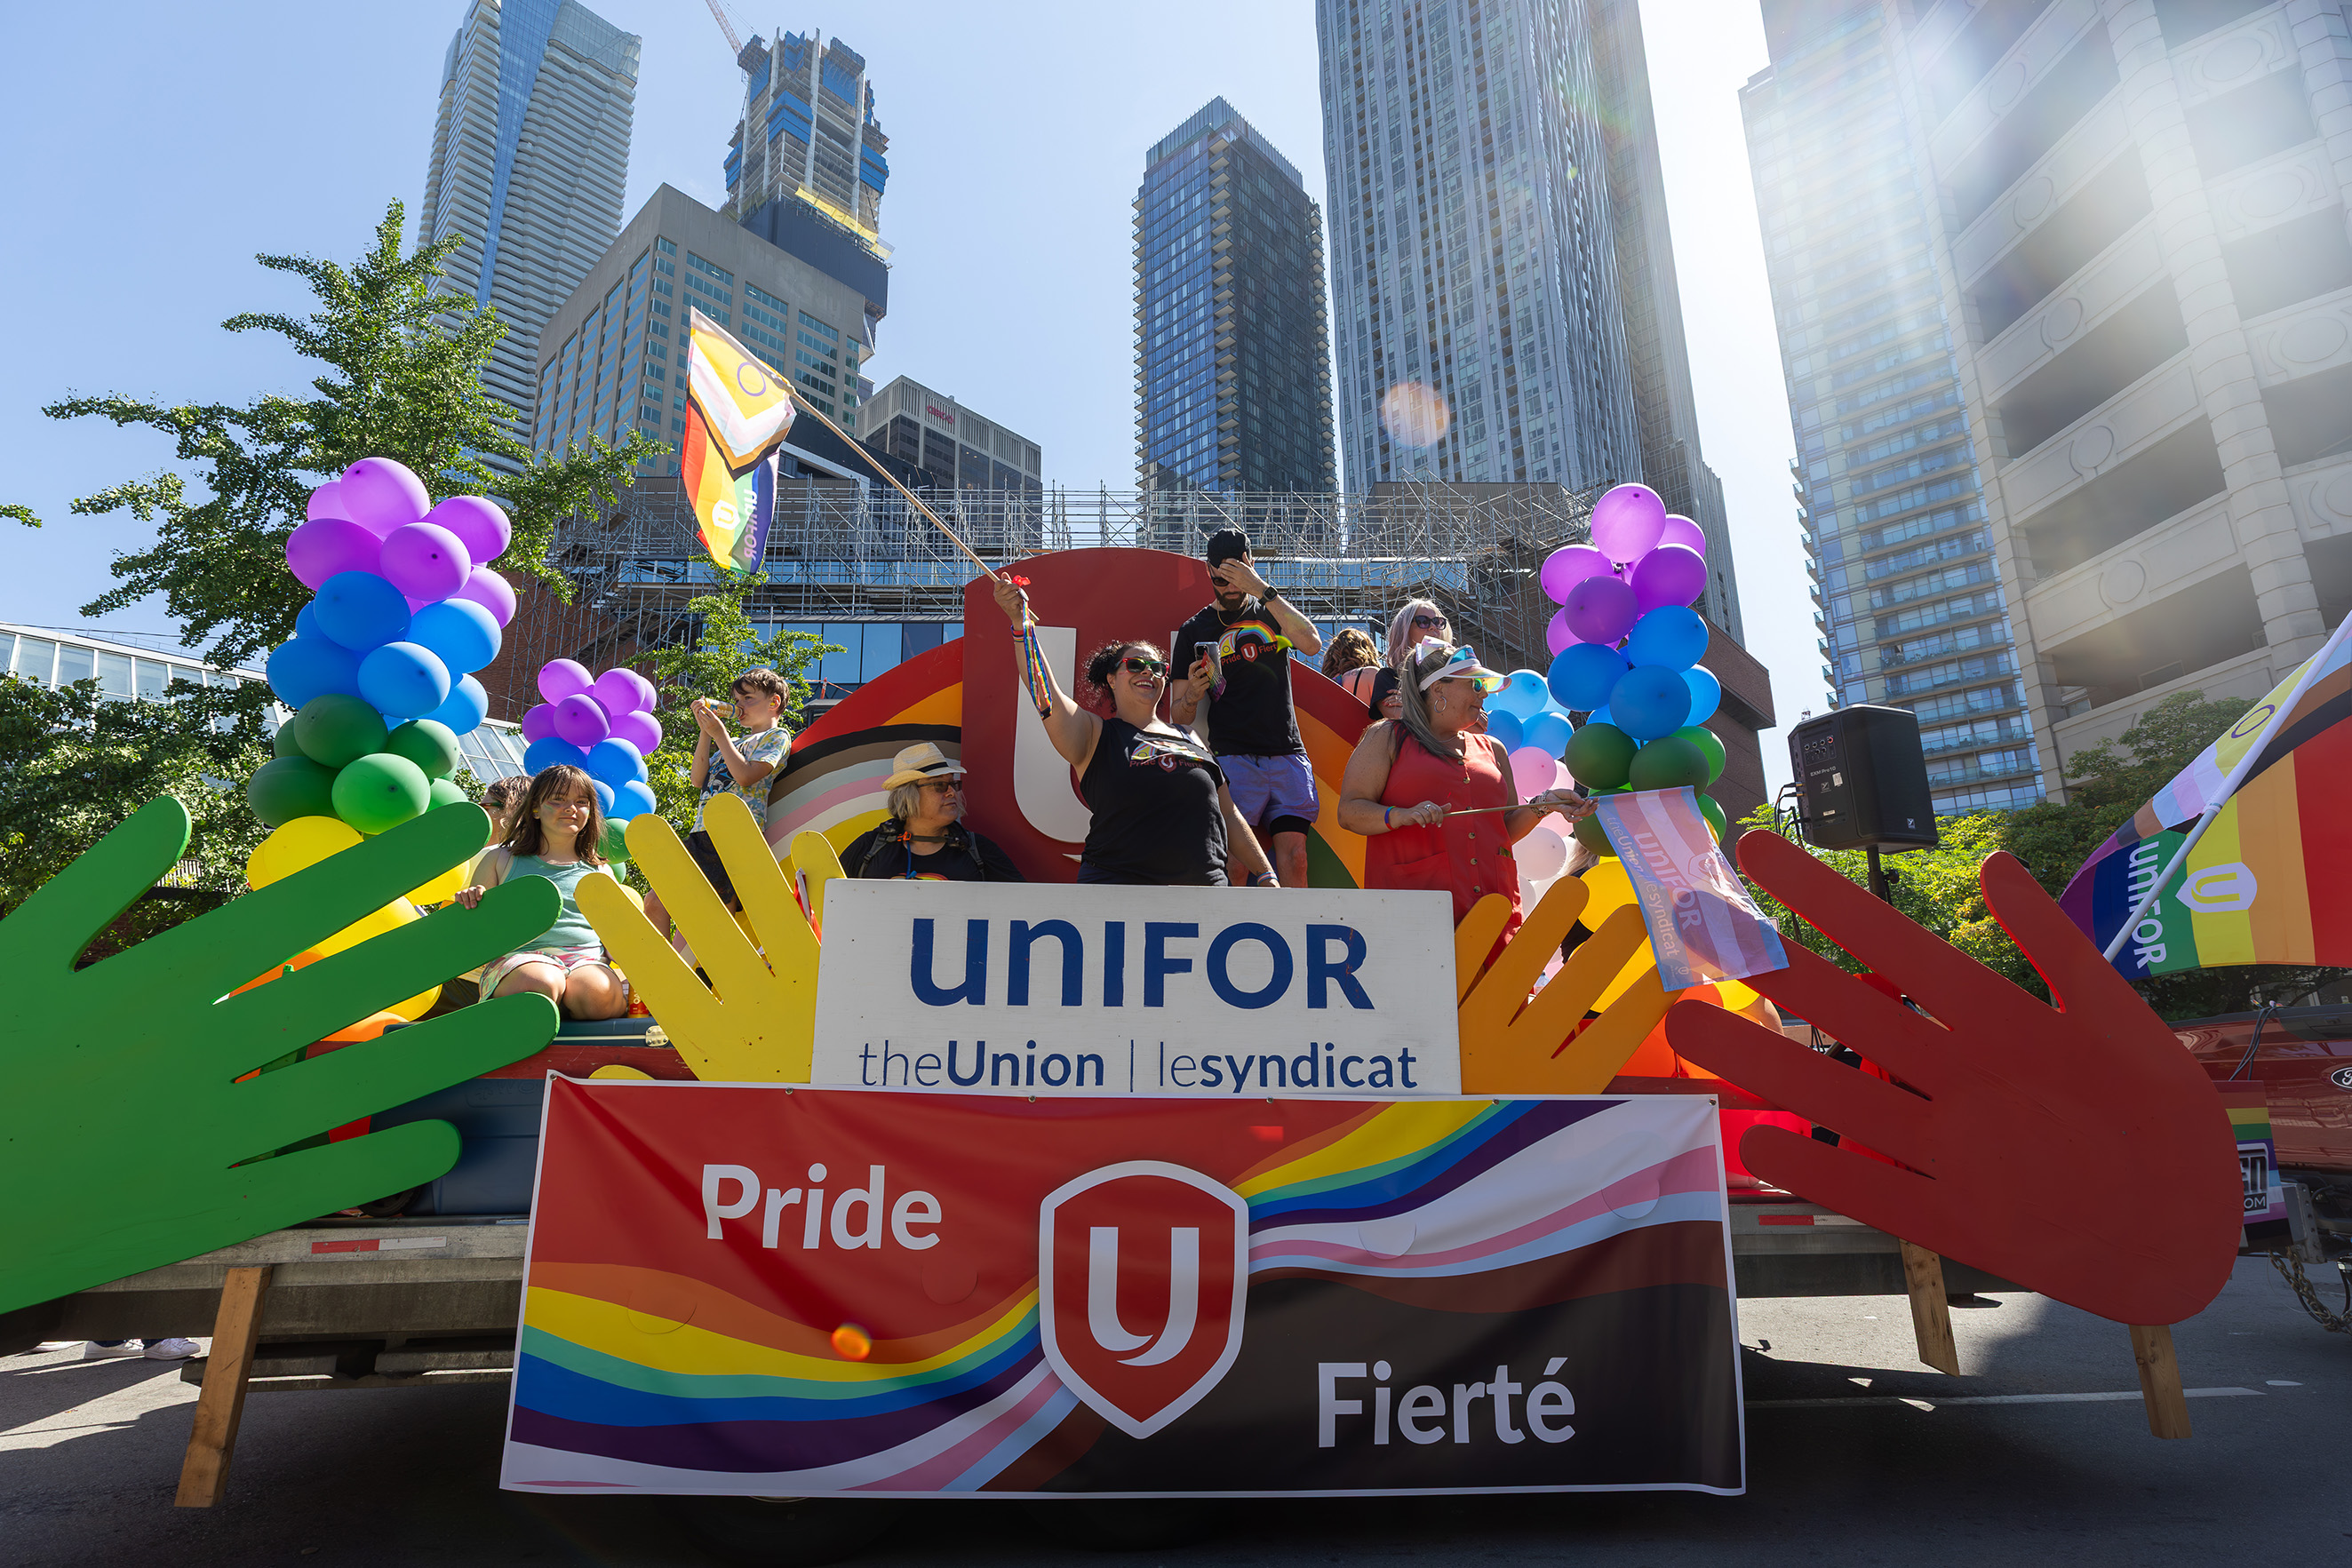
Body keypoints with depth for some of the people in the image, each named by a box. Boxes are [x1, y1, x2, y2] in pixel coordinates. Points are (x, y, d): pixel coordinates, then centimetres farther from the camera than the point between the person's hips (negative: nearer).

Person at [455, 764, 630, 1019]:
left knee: (599, 992, -39)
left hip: (586, 962, 0)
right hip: (520, 958, 0)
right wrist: (469, 903, -5)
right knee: (541, 983, -39)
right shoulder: (501, 860, 18)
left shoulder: (600, 873, 23)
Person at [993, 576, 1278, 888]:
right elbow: (1046, 697, -12)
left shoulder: (1190, 741, 17)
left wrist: (1266, 876, 16)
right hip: (1119, 882, -4)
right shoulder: (1096, 736, 6)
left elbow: (1230, 817, 20)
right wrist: (1021, 626, -23)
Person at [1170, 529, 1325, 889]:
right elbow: (1178, 717, 9)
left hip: (1289, 756, 2)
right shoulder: (1195, 630, 10)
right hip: (1234, 759, -2)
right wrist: (1193, 694, -14)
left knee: (1295, 858, -6)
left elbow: (1312, 644, -8)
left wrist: (1263, 590, -12)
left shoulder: (1271, 611, 16)